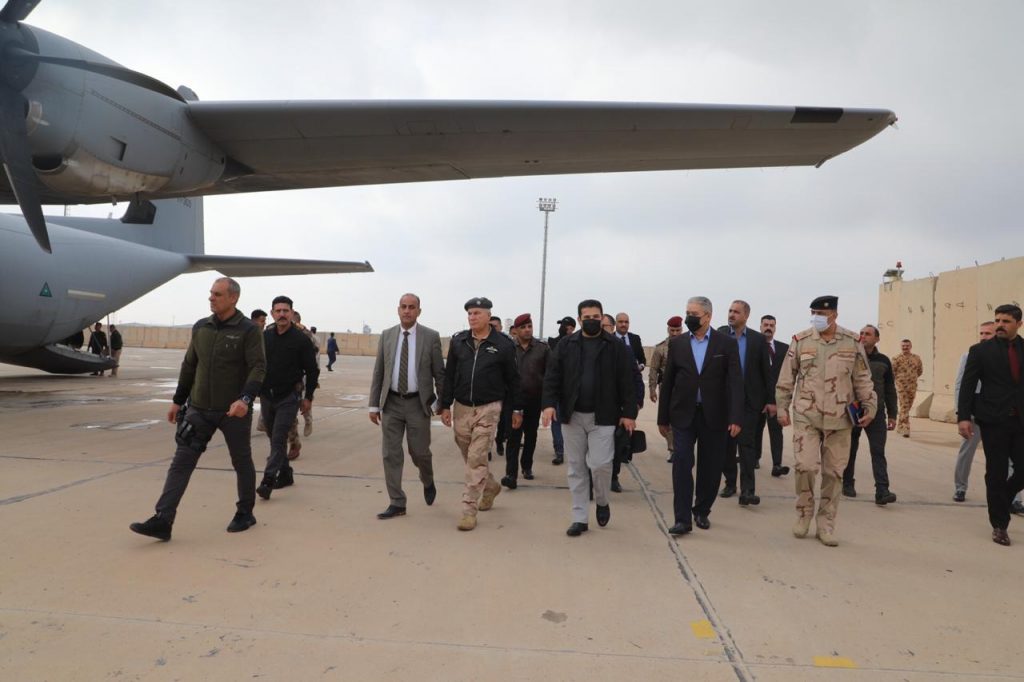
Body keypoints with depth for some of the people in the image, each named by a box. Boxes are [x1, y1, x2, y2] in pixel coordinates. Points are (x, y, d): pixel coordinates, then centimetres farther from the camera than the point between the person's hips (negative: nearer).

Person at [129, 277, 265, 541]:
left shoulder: (248, 330, -10)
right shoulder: (201, 328, 8)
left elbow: (258, 367, -17)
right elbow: (189, 366, 15)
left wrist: (246, 399, -31)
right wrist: (177, 401, 16)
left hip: (234, 411, -5)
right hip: (199, 409, 5)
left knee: (242, 462, 10)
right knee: (181, 461, -2)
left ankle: (245, 513, 27)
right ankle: (162, 521, -1)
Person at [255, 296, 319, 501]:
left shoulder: (300, 339, -7)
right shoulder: (264, 337, 4)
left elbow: (312, 370, -3)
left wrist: (308, 397, -3)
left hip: (289, 398, -5)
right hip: (267, 396, 5)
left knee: (278, 439, -11)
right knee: (274, 438, 13)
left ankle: (268, 481, -11)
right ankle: (285, 474, 27)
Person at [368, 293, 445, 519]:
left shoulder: (431, 337, -3)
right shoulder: (387, 335, 5)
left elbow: (439, 373, 0)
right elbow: (378, 372, 7)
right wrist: (374, 404, 4)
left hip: (418, 403, -2)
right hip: (391, 403, 3)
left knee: (419, 451, 5)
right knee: (390, 454, 3)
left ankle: (428, 483, 37)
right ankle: (397, 503, 13)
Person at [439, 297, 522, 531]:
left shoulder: (502, 344, -6)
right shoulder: (458, 341, 2)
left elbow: (512, 379, 0)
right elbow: (449, 376, 7)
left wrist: (517, 409, 3)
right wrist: (445, 405, 5)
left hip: (488, 409, -4)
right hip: (461, 408, 4)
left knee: (477, 459, -6)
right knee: (469, 457, 16)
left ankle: (469, 510, 2)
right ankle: (490, 486, 42)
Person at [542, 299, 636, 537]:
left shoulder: (616, 347, 1)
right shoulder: (566, 345, 5)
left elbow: (627, 382, -1)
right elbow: (552, 377, 1)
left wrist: (629, 413, -7)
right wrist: (549, 403, -12)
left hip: (603, 417, -2)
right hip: (572, 416, 2)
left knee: (600, 464, -8)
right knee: (576, 468, 7)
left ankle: (602, 501, 23)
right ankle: (580, 518, 17)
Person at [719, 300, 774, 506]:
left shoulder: (758, 339, 1)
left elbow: (766, 371, 3)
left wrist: (770, 400, 0)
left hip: (749, 400, -1)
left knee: (746, 443, -6)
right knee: (727, 443, 11)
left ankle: (747, 490, -7)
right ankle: (730, 482, 24)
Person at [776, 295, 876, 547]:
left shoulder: (852, 342, 2)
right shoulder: (800, 341, 0)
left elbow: (862, 379, 8)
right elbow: (786, 378, 4)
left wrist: (869, 406, 4)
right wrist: (782, 408, 3)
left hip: (839, 418, 1)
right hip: (806, 416, -1)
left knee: (834, 473, 6)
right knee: (805, 466, -10)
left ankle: (826, 525, 18)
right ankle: (804, 513, 16)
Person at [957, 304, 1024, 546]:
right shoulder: (980, 350, 1)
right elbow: (967, 385, -3)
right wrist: (963, 417, -11)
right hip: (994, 421, -2)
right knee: (996, 474, 4)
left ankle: (1001, 500, 30)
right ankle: (999, 525, 17)